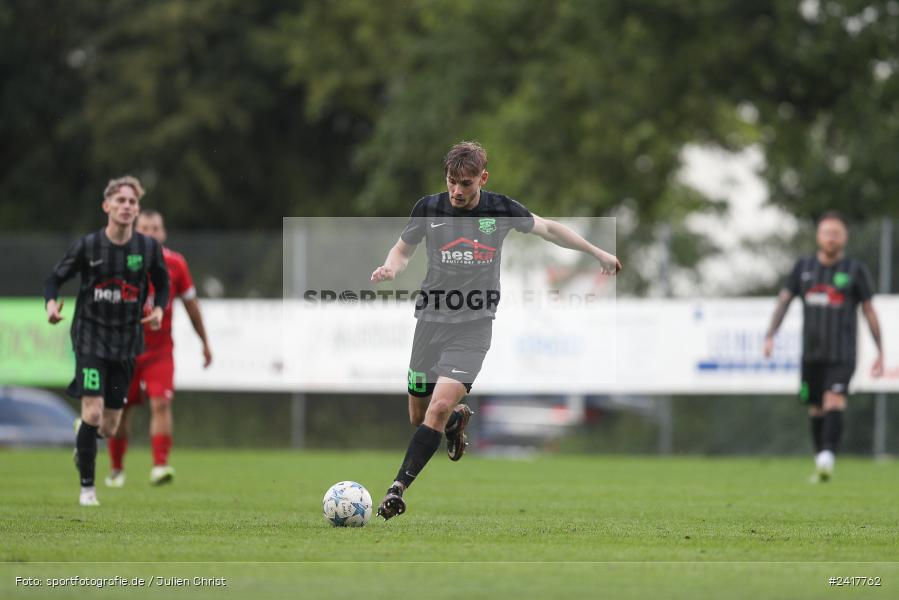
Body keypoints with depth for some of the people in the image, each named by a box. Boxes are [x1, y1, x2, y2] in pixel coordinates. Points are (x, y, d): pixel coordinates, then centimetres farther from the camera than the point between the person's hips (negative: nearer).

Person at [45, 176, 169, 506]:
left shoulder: (149, 247, -2)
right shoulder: (87, 245, -7)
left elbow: (162, 283, 14)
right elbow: (55, 278, 1)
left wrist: (158, 309, -6)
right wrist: (51, 303, -19)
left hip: (127, 340, 3)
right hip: (90, 333, -3)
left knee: (109, 427, 6)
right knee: (93, 413, -17)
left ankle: (83, 444, 42)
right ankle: (87, 487, -4)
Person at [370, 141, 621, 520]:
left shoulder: (501, 210, -3)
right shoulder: (429, 209, -2)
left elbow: (548, 229, 13)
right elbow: (403, 249, 13)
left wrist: (598, 254, 18)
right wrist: (391, 267, -11)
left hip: (473, 327, -2)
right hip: (431, 321, 2)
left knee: (440, 406, -21)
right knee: (419, 417, 7)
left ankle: (399, 487, -18)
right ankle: (457, 418, 43)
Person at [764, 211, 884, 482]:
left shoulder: (855, 269, 2)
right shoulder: (803, 266, 9)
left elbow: (869, 310, 5)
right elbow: (784, 300, 8)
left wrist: (880, 352, 4)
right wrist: (770, 335, -4)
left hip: (842, 354, -3)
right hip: (811, 353, 3)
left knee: (834, 402, -21)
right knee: (815, 409, 7)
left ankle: (829, 456, -33)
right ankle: (820, 464, 19)